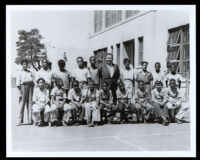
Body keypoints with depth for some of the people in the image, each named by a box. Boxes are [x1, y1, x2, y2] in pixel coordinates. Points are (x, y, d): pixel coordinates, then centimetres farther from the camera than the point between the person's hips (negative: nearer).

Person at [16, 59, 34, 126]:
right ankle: (19, 120, -4)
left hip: (30, 86, 4)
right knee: (22, 103, -7)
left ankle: (30, 120, 4)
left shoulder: (30, 72, 19)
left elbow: (32, 80, 17)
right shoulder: (20, 72, 7)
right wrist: (20, 92, -6)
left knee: (30, 103, 1)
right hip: (23, 86, -4)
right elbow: (17, 83, 1)